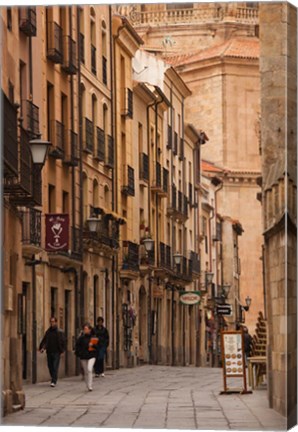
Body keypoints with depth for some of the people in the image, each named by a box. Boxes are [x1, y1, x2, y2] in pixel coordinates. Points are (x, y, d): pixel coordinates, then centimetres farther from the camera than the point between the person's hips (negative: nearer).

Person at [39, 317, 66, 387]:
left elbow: (63, 341, -4)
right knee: (50, 366, 9)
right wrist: (42, 347, -6)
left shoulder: (59, 332, -2)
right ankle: (53, 378, 26)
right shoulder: (48, 332, 10)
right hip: (49, 352, 5)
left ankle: (53, 381, -11)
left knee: (55, 367, -9)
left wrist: (62, 350, -11)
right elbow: (44, 340, 9)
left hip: (56, 352, -5)